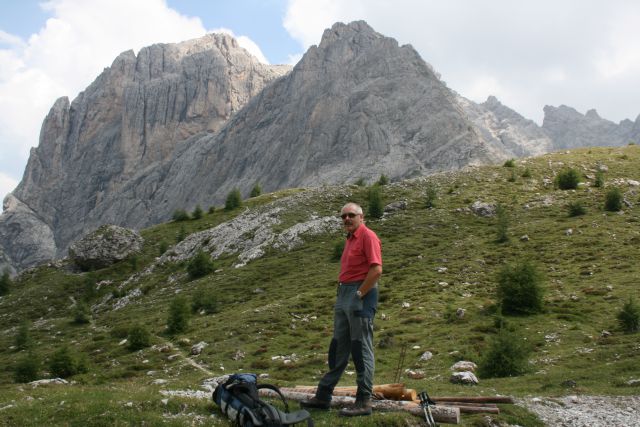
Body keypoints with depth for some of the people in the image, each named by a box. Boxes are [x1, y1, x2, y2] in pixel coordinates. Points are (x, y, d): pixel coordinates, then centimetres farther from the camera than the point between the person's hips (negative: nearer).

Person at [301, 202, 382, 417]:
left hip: (360, 295, -9)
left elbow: (376, 270, -19)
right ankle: (323, 396, 20)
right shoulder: (350, 238, 18)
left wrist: (359, 294, -17)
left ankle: (364, 402, 3)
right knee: (338, 348, 13)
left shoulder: (368, 236, -10)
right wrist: (342, 294, 13)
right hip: (344, 294, 10)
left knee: (361, 349, -4)